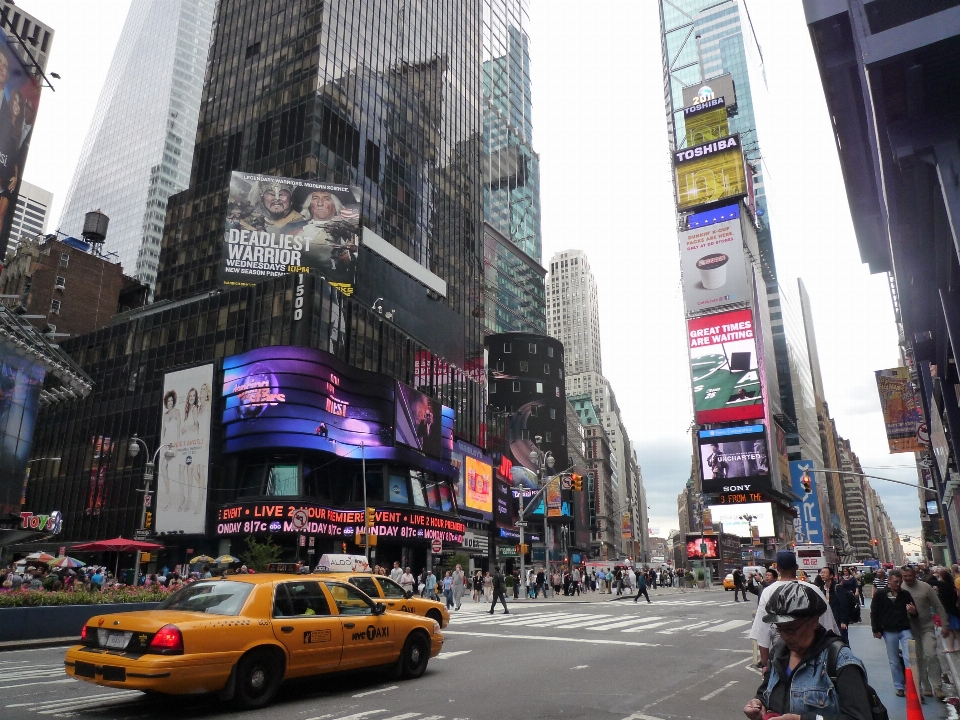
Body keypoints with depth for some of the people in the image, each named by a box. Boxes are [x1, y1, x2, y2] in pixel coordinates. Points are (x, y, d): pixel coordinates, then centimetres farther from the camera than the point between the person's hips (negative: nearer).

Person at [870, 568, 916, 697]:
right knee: (894, 662, 7)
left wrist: (913, 611, -15)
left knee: (909, 658, -8)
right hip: (889, 632, -1)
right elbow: (874, 613, 2)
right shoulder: (879, 595, -3)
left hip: (905, 630, 1)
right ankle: (899, 686, 19)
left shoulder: (905, 594, 2)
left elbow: (914, 612, 10)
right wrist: (876, 630, -2)